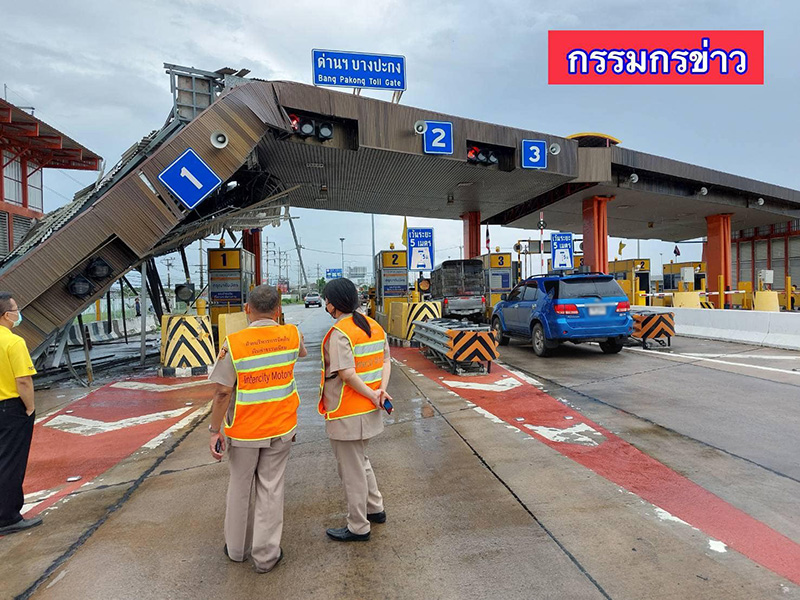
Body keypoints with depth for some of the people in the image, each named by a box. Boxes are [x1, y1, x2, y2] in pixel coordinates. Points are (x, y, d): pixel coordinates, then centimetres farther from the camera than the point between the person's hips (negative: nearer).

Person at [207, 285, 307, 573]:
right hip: (281, 428, 1)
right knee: (271, 489, 12)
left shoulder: (234, 343, -17)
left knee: (240, 488, 17)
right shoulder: (292, 335, -9)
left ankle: (236, 548, 35)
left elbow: (222, 393, -15)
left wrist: (214, 431, -5)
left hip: (243, 430, -1)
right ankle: (266, 555, 21)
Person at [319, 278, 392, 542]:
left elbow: (347, 374, -26)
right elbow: (386, 360, 5)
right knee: (360, 461, 27)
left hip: (347, 414, -9)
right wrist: (381, 390, -5)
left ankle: (358, 528, 23)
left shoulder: (339, 332, -21)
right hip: (368, 411, 9)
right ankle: (375, 509, 40)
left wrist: (372, 395, -16)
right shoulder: (374, 326, 5)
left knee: (351, 469, 7)